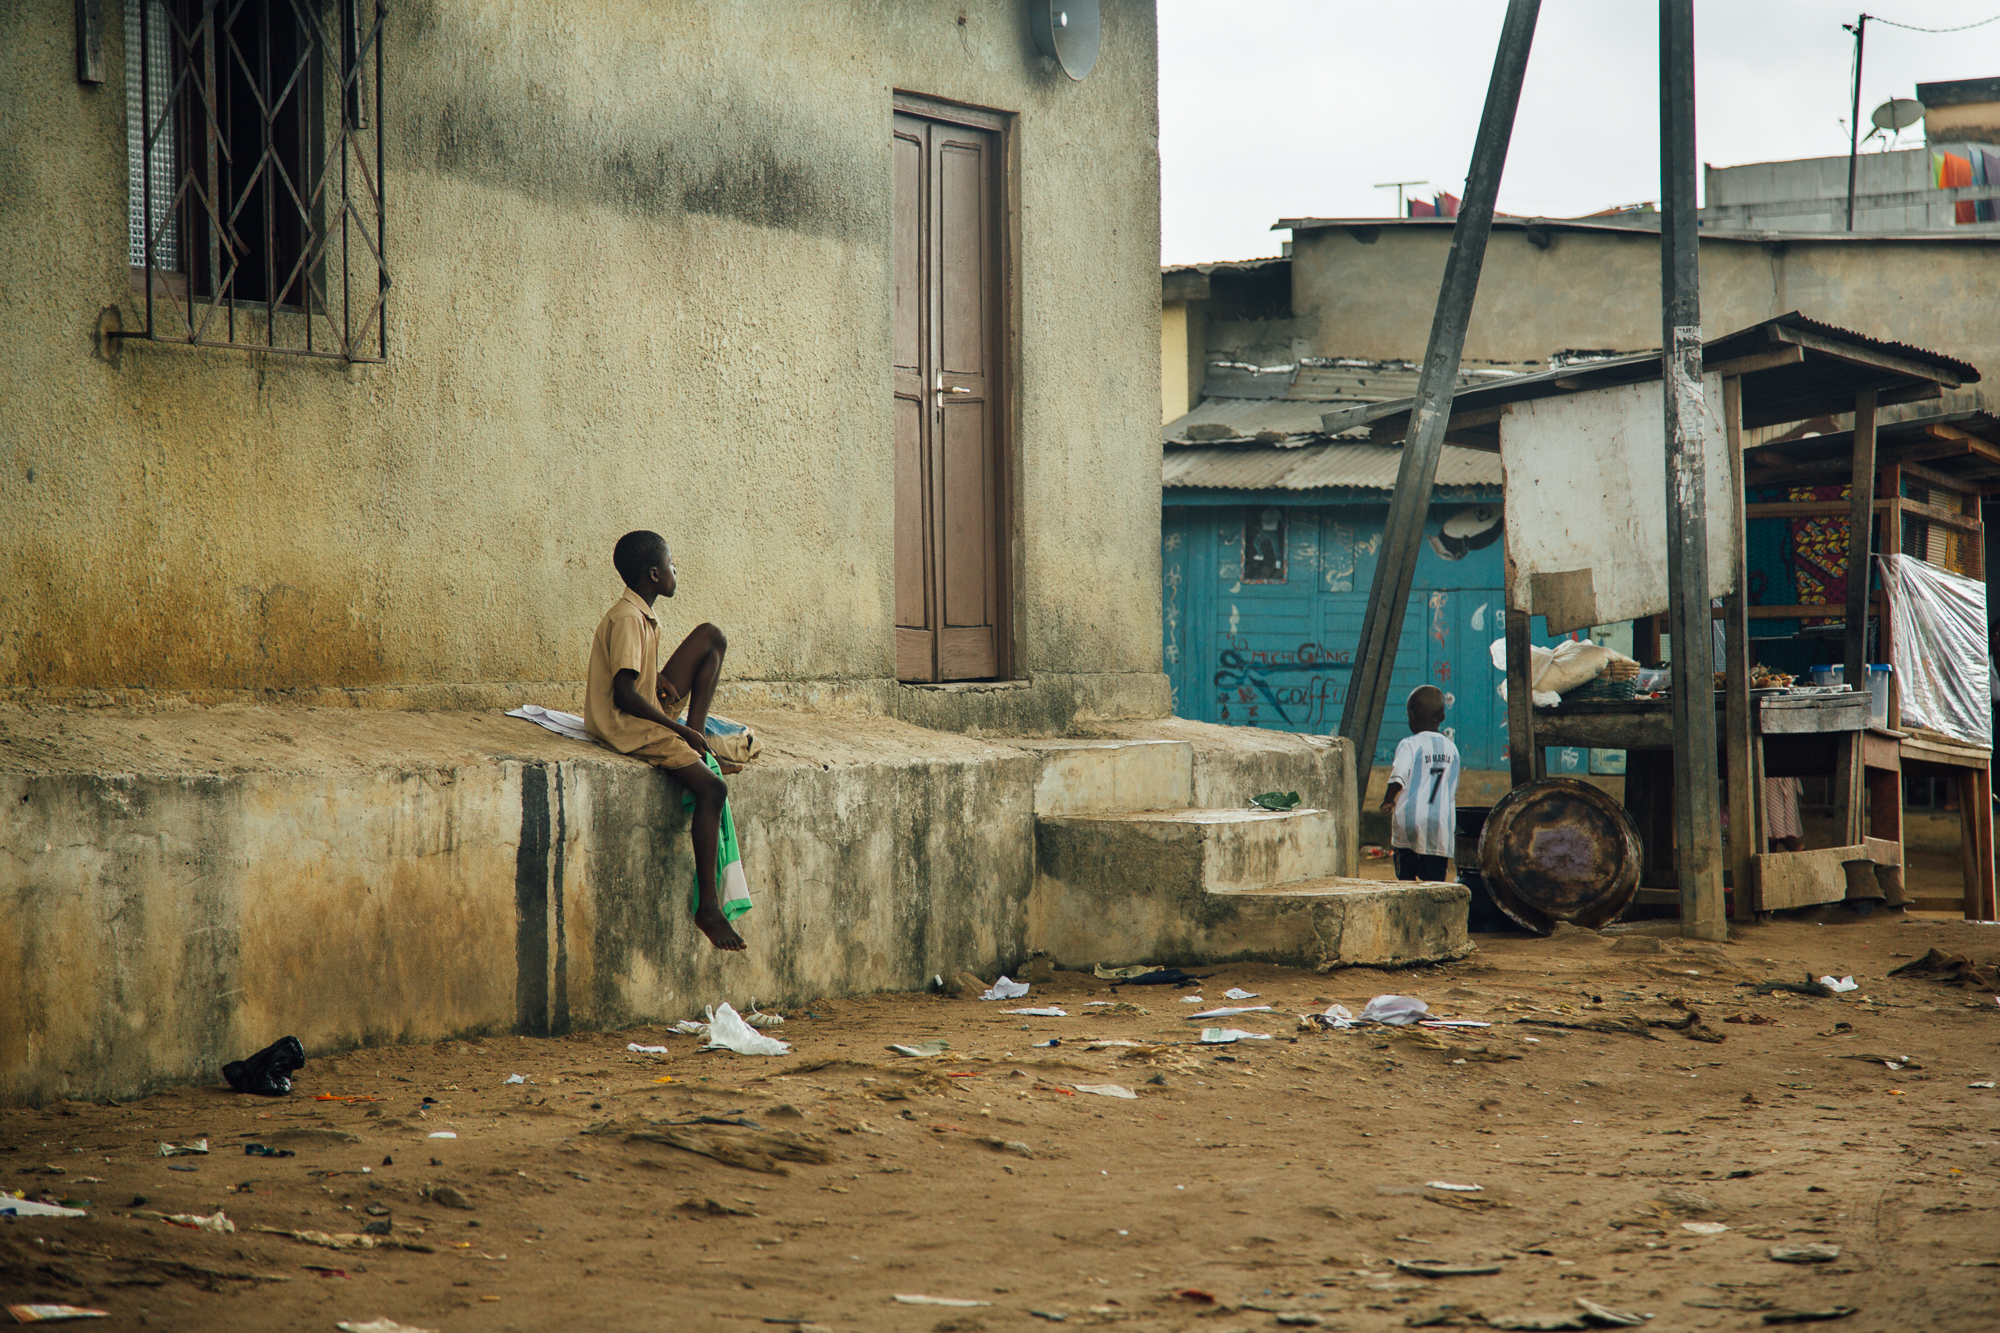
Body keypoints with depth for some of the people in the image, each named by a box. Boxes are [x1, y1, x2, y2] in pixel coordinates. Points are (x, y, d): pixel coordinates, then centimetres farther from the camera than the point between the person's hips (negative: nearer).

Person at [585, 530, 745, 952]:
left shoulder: (641, 616, 10)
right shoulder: (627, 620, -20)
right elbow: (624, 695, -26)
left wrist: (659, 679, 1)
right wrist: (679, 731, -19)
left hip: (652, 709, 10)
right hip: (630, 727, -10)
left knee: (711, 637, 9)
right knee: (712, 787, -24)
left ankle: (698, 727, 1)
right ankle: (707, 905, -24)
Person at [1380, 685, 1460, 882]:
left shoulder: (1409, 745, -3)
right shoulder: (1451, 748, 11)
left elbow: (1398, 780, -15)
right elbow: (1453, 790, 15)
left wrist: (1387, 801, 2)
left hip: (1409, 819, -2)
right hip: (1440, 823, 3)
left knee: (1405, 875, 7)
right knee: (1435, 878, -1)